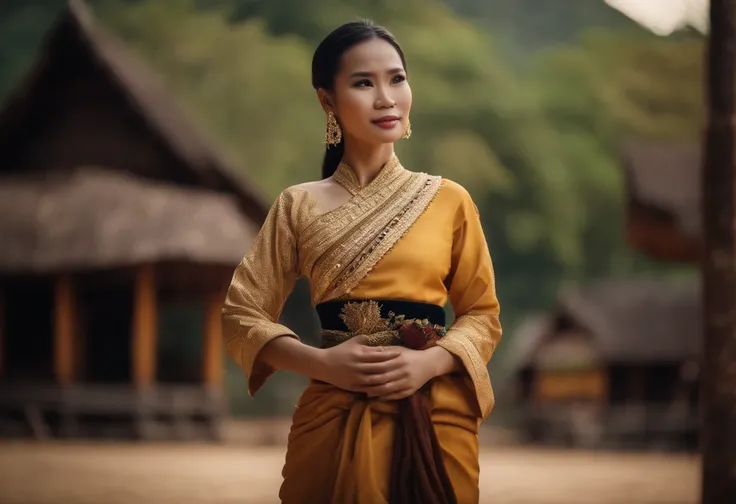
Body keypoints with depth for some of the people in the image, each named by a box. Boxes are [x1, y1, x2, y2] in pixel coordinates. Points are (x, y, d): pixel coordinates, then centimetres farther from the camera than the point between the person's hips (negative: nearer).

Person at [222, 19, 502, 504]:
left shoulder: (449, 200, 2)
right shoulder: (300, 206, 2)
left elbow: (483, 313, 6)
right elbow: (242, 314, 2)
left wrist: (429, 362, -13)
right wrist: (322, 362, -13)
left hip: (435, 418, 1)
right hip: (335, 417, 0)